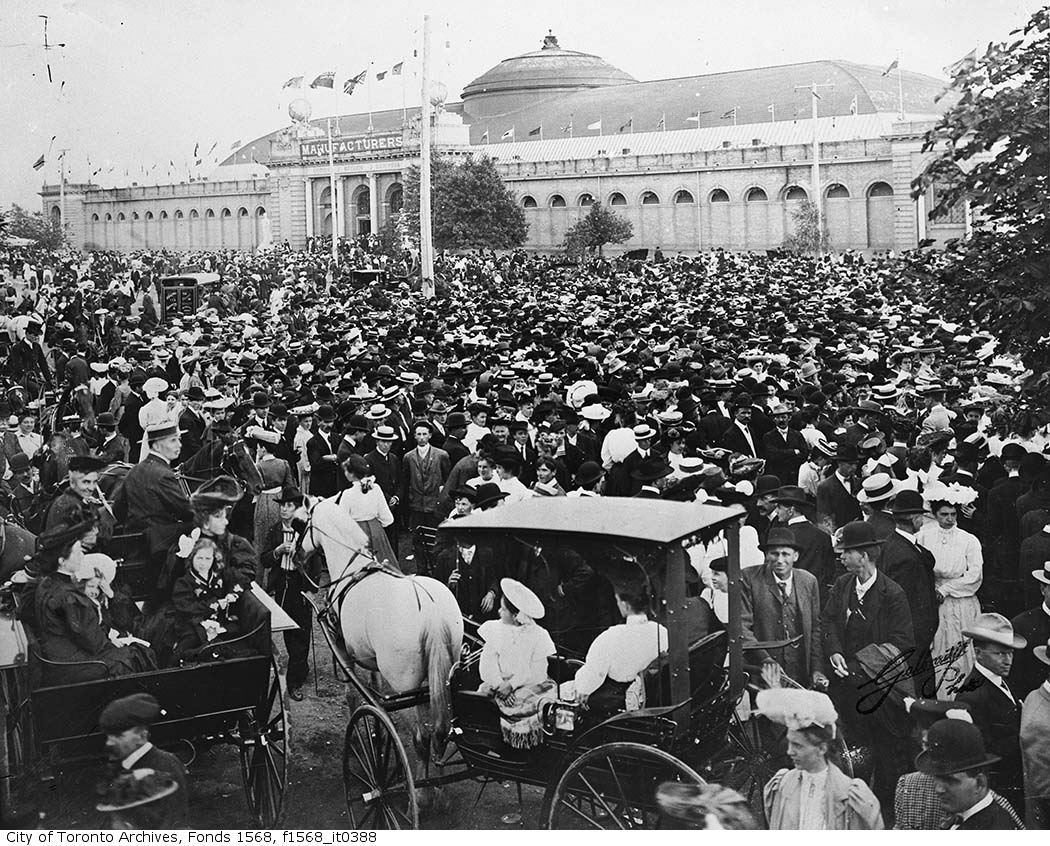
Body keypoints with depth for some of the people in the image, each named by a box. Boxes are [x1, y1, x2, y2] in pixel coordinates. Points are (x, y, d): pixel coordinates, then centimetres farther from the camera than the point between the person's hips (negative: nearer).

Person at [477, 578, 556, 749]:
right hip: (499, 683, 3)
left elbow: (536, 672, -9)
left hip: (529, 684, -3)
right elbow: (488, 665, -1)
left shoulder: (537, 635, -2)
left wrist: (512, 684, -20)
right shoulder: (495, 630, 7)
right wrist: (500, 685, -17)